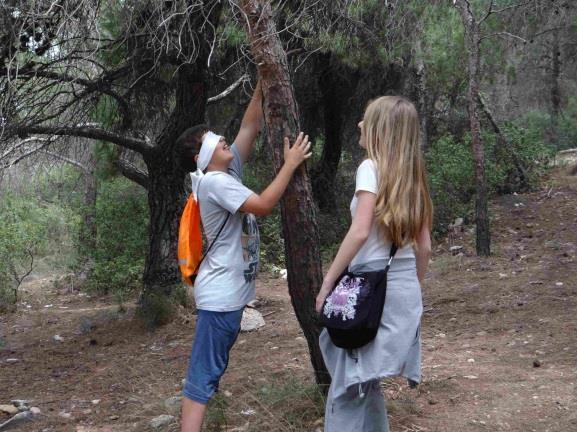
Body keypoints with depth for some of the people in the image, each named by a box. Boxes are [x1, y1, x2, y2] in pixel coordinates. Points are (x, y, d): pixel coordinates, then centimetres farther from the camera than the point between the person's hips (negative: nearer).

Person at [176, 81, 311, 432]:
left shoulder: (228, 171, 10)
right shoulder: (214, 182, -16)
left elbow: (251, 126, 12)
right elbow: (263, 205, -22)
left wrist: (262, 85, 4)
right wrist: (290, 165, -16)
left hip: (230, 290, 10)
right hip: (220, 294, -10)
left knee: (212, 369, 15)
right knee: (204, 374, -11)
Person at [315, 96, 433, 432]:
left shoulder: (371, 168, -9)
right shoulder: (413, 176, 12)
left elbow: (360, 232, -20)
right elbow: (424, 246, 13)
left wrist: (328, 283, -14)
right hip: (406, 289, 8)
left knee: (349, 383, 0)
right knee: (365, 381, 18)